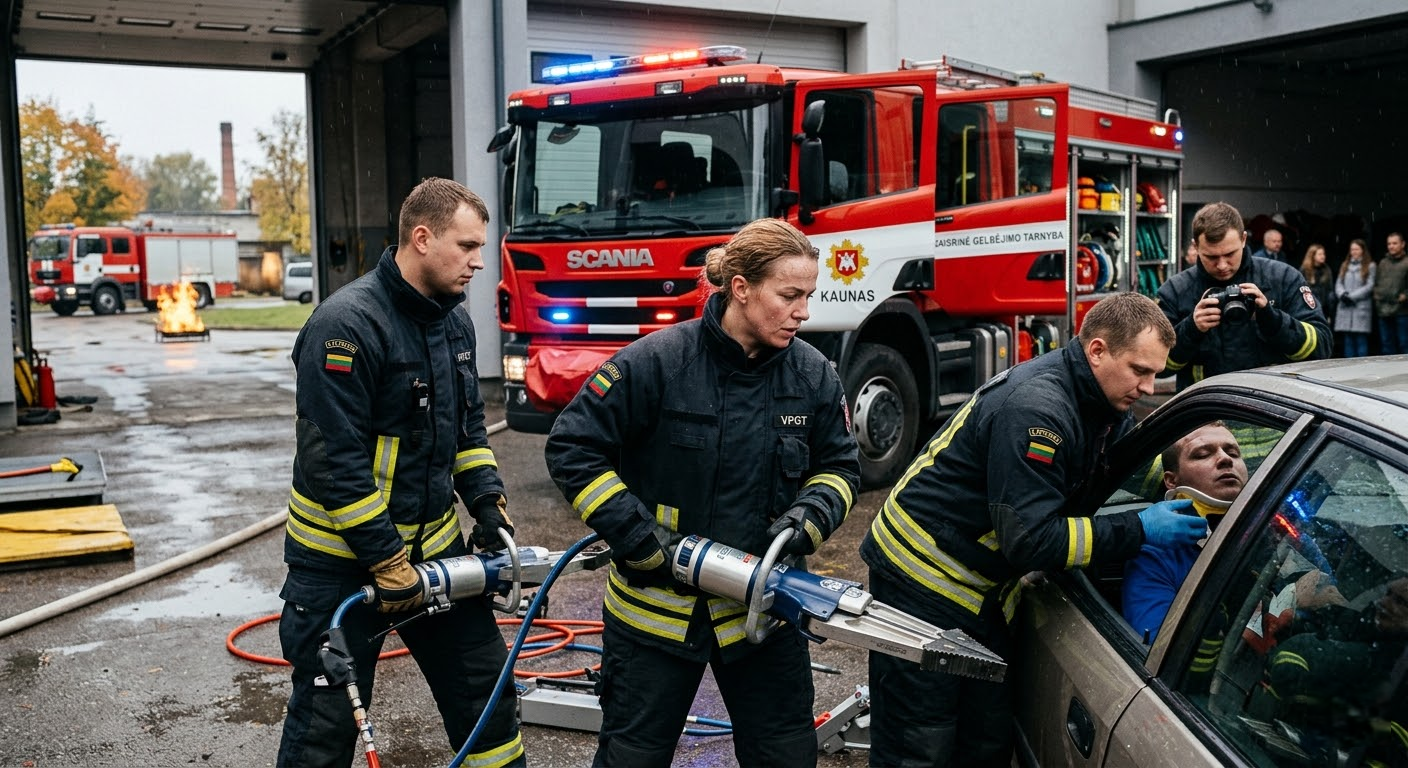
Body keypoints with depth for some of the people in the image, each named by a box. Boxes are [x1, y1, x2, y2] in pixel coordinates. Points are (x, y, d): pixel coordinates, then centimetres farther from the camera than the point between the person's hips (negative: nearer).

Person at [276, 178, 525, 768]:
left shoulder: (453, 319, 6)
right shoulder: (347, 324, -21)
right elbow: (334, 460, -23)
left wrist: (488, 505, 2)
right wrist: (386, 563, -21)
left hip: (434, 544, 7)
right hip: (342, 560, -7)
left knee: (484, 685, 12)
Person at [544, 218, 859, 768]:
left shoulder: (813, 375, -4)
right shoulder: (656, 362, -17)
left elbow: (840, 467, 8)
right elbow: (572, 449, -13)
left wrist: (808, 520, -13)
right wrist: (639, 539, -17)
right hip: (657, 599, -3)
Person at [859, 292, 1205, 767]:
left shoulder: (1105, 407, 4)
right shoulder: (1037, 409, -26)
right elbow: (1030, 542, -26)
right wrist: (1137, 531, -22)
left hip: (983, 592, 9)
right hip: (924, 579, -9)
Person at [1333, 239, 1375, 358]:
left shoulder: (1370, 266, 1)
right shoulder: (1345, 265, 18)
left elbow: (1370, 286, -6)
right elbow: (1338, 283, 12)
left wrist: (1352, 297, -12)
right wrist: (1343, 294, -8)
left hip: (1362, 307, -5)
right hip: (1346, 308, 5)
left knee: (1361, 339, -6)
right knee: (1348, 340, 5)